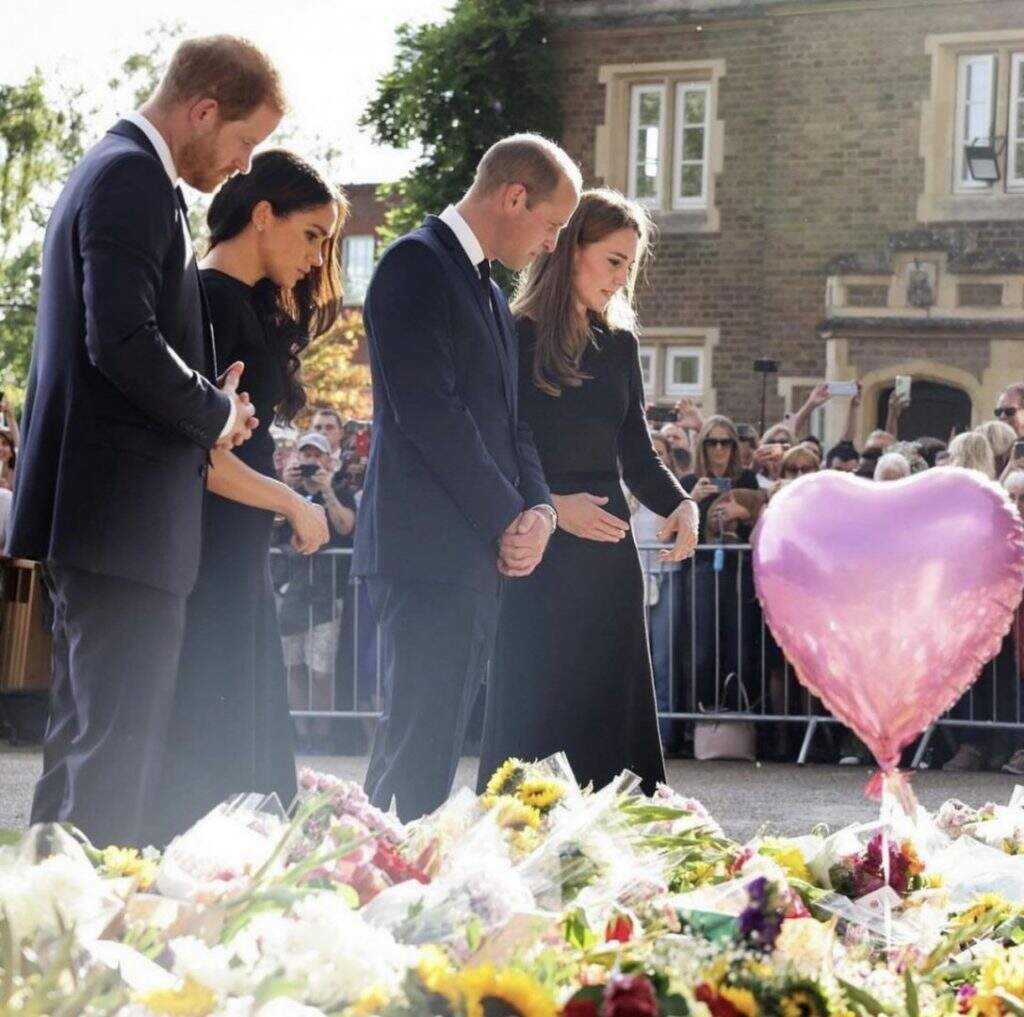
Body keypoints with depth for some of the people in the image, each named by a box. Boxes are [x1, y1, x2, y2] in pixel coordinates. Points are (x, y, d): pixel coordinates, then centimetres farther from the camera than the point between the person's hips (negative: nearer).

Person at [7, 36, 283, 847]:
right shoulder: (133, 180, -13)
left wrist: (208, 402, 9)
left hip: (104, 511, 11)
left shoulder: (117, 172, 19)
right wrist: (216, 413, -9)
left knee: (87, 741, 14)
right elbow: (124, 342, -24)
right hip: (126, 510, -11)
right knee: (116, 747, -9)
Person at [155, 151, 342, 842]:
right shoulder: (210, 299, -13)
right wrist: (295, 505, -12)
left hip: (239, 558, 10)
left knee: (241, 752, 10)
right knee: (203, 751, -7)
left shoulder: (252, 306, 17)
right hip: (209, 557, -10)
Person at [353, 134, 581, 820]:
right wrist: (509, 518, -12)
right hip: (427, 550, -9)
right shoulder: (417, 264, -7)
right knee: (422, 744, -11)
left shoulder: (490, 294, 23)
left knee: (435, 742, 8)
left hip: (484, 552, 9)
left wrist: (540, 511, 1)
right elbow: (427, 410, -16)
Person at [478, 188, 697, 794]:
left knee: (612, 717, 6)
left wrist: (679, 503, -2)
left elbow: (637, 453, 16)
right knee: (535, 716, -3)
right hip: (537, 558, -6)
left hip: (608, 551, 6)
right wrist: (549, 507, -21)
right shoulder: (515, 338, -6)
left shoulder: (619, 345, 13)